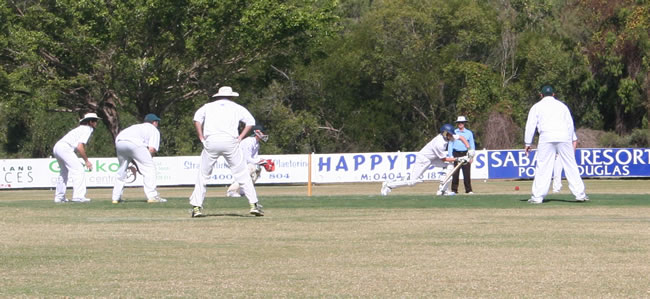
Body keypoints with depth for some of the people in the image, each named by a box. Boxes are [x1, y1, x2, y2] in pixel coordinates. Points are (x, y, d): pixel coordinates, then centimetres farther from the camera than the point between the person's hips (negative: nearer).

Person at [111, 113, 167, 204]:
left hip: (119, 142, 6)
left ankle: (116, 197, 22)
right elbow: (152, 149, 3)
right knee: (149, 167, 3)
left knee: (122, 169, 22)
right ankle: (152, 196, -6)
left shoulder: (137, 126, 40)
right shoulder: (154, 130, 22)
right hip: (135, 142, -6)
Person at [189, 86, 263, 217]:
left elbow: (197, 118, 6)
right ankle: (254, 204, -2)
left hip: (211, 141, 1)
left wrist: (201, 138, 6)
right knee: (242, 175, 4)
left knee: (202, 175, 9)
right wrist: (240, 138, 9)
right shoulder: (237, 107, 19)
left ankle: (196, 206, 4)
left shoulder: (208, 106, 20)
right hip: (230, 141, -1)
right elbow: (250, 121, 11)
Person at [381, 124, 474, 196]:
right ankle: (389, 185, 4)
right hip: (422, 159, -9)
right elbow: (444, 159, -19)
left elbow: (461, 138, 6)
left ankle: (442, 190, -4)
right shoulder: (439, 143, -31)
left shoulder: (446, 136, -8)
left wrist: (469, 149, -3)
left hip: (432, 158, 9)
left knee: (449, 166, -6)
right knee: (411, 181, -13)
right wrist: (458, 159, -18)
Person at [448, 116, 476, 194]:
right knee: (455, 173, -4)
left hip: (465, 154, 0)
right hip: (456, 154, 0)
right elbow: (450, 144, 9)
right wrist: (450, 156, -1)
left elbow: (472, 145, 10)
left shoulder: (469, 133, 10)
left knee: (467, 173, -5)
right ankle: (454, 190, 1)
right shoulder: (454, 132, 9)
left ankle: (468, 190, 0)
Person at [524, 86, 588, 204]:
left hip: (546, 137, -2)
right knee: (571, 166, 4)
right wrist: (569, 142, 23)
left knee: (542, 167, -3)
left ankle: (537, 197, -7)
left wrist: (528, 143, 8)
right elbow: (570, 125, 19)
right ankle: (580, 194, 2)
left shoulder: (537, 107, 13)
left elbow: (530, 125, 6)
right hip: (564, 137, 2)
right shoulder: (562, 105, 21)